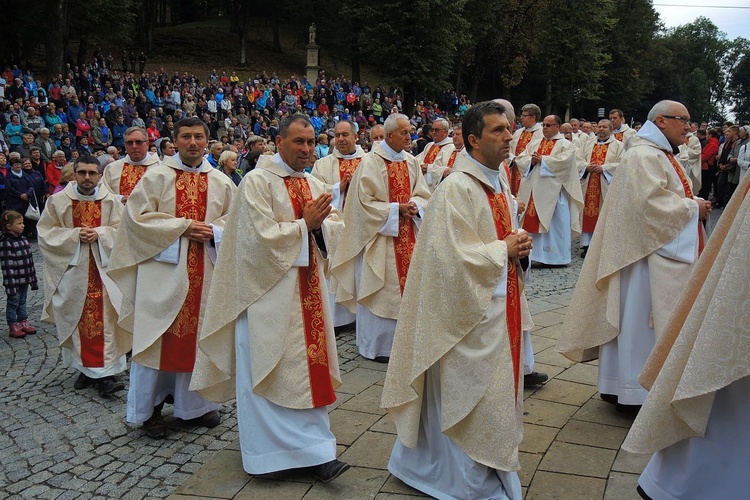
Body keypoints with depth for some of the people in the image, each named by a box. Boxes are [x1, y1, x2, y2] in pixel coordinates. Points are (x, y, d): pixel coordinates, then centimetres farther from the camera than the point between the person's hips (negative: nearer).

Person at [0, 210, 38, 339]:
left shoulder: (23, 239, 7)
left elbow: (30, 260, 13)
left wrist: (33, 278, 15)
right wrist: (10, 284, -21)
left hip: (25, 280, 7)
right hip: (14, 281, -7)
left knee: (22, 302, 18)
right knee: (13, 303, 5)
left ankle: (23, 323, 28)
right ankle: (13, 327, 14)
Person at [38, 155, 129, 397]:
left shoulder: (111, 200, 0)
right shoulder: (59, 201, 1)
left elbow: (121, 230, 1)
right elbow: (46, 232, 2)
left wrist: (99, 234, -16)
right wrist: (74, 235, -12)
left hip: (104, 268, -1)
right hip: (72, 270, 1)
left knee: (104, 319, -6)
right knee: (79, 320, 4)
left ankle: (104, 373, -5)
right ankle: (85, 368, 17)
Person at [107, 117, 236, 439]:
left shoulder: (221, 182, 9)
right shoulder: (156, 176, 0)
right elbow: (137, 216, -7)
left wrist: (213, 231, -9)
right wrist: (182, 226, -13)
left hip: (206, 271, 3)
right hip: (163, 268, -3)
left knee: (198, 334, 9)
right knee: (159, 337, 1)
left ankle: (196, 403, 24)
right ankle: (150, 408, 15)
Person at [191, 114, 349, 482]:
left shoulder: (314, 185, 12)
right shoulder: (257, 182, -9)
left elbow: (336, 227, 7)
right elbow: (263, 235, -18)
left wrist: (319, 224, -14)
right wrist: (305, 224, -13)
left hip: (308, 289, 7)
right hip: (270, 290, -6)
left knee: (308, 366, 10)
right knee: (273, 370, 1)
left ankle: (314, 451, 19)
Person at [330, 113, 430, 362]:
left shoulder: (411, 162, 8)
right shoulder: (371, 162, -11)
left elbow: (423, 195, 12)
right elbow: (365, 202, -13)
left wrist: (414, 206, -10)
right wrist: (396, 209, -16)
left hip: (408, 235, 6)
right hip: (380, 235, -6)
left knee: (406, 283, 9)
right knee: (381, 289, -1)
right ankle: (377, 344, 11)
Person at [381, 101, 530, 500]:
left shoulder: (499, 182, 10)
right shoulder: (456, 189, -19)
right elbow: (453, 256, -24)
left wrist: (518, 244, 0)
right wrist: (504, 250, -16)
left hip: (499, 306, 10)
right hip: (470, 312, -9)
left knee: (495, 389, 19)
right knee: (471, 397, 3)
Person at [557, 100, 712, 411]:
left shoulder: (661, 155, 19)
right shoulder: (644, 156, -15)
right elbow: (652, 203, -24)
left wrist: (692, 204, 5)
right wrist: (692, 207, -12)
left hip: (666, 255, 11)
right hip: (650, 254, -11)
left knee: (645, 320, 13)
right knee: (641, 318, -4)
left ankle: (625, 385, 22)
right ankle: (634, 392, 6)